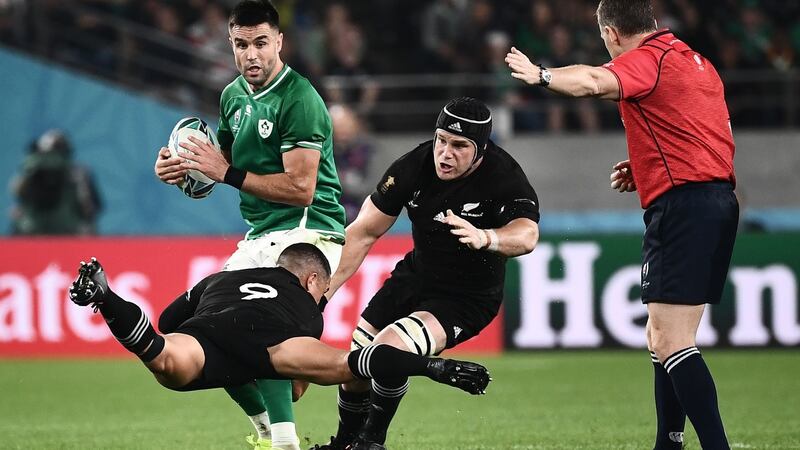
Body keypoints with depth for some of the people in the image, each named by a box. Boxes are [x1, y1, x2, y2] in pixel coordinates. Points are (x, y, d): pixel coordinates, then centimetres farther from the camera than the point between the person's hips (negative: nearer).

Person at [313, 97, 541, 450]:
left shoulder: (504, 179, -26)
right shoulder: (414, 166, -13)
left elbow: (526, 235, -46)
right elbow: (363, 232, -6)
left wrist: (484, 238, -68)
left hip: (468, 298, -5)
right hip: (414, 275, 5)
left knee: (388, 353, -26)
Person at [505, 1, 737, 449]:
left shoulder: (649, 59, -7)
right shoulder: (699, 63, 21)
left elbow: (593, 82, -26)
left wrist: (540, 74, -9)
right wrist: (645, 169, 23)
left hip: (682, 206, -10)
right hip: (720, 199, 10)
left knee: (672, 343, -13)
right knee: (663, 337, 17)